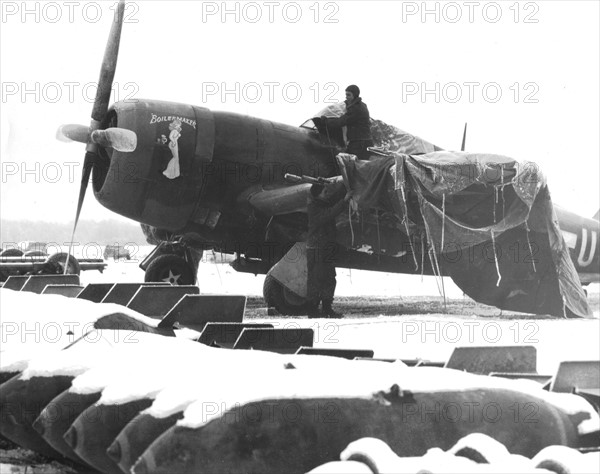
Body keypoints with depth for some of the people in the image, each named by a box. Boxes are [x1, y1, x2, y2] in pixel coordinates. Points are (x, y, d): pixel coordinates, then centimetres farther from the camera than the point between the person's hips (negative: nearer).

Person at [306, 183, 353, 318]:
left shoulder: (326, 203, 10)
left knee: (330, 278, 9)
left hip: (329, 247, 9)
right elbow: (329, 214, -28)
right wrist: (344, 200, -28)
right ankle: (312, 310, -1)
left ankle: (327, 308, 15)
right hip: (316, 248, -8)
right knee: (315, 279, -6)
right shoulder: (314, 207, -15)